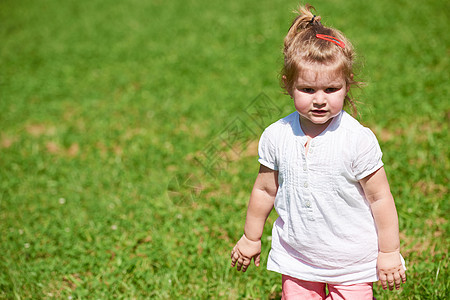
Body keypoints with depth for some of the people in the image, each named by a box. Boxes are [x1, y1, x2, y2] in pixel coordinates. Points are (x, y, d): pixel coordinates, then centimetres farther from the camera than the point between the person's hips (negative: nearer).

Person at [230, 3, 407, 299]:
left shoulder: (358, 140, -17)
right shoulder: (276, 137, -6)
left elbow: (380, 198, -9)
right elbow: (265, 190, 7)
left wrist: (389, 252, -4)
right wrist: (251, 237, 16)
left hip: (351, 263, -3)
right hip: (296, 261, 3)